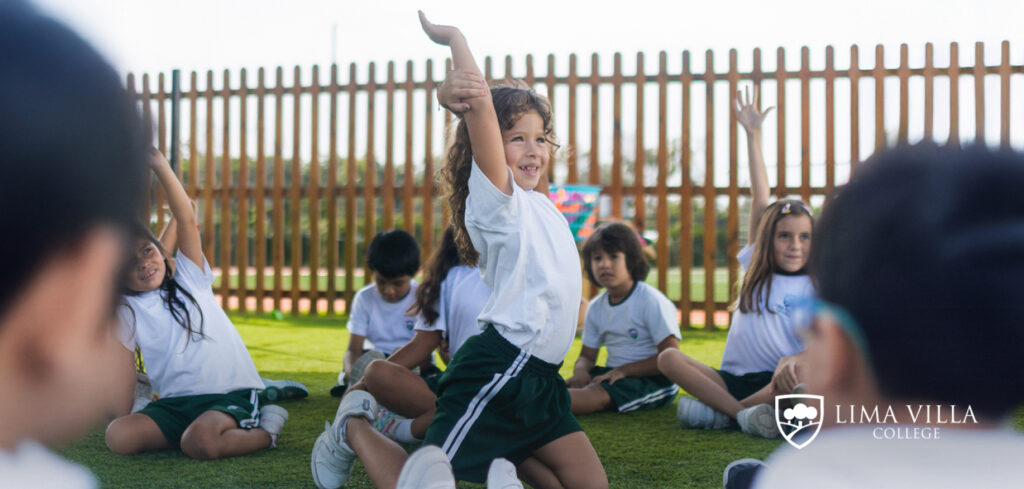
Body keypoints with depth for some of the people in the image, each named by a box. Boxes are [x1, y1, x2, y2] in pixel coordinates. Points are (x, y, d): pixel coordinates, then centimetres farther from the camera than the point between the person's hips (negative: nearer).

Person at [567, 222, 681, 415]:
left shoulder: (651, 301, -12)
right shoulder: (596, 307, 10)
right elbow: (587, 355, 13)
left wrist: (624, 370, -22)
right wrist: (580, 371, -13)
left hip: (655, 380, -9)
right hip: (615, 373, 9)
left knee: (598, 393, -34)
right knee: (566, 386, -16)